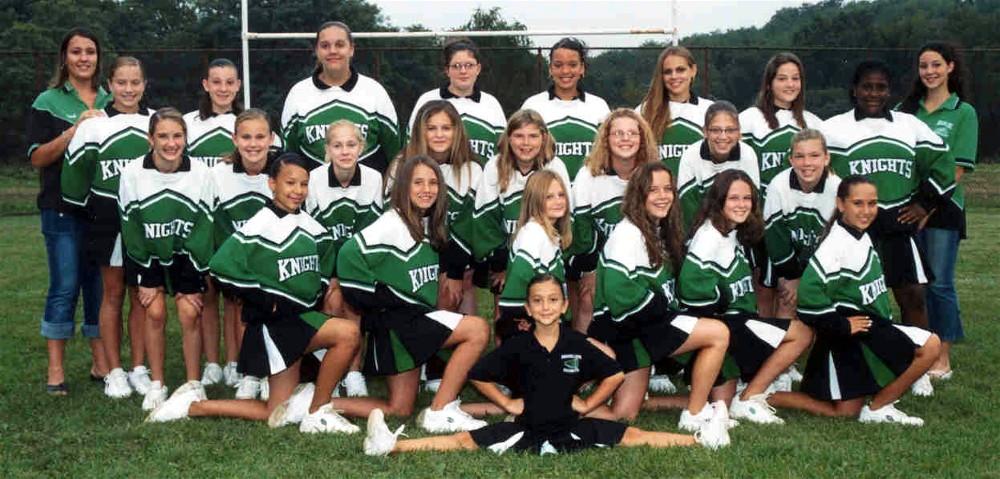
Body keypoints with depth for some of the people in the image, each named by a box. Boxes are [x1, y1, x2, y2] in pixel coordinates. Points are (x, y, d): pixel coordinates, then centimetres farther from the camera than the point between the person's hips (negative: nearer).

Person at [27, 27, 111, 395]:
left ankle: (101, 362, 16)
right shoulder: (48, 102, 1)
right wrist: (73, 132, -18)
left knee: (101, 284, 7)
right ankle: (55, 370, 5)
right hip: (63, 209, -3)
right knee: (64, 287, -4)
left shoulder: (110, 101, 13)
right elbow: (37, 158, -7)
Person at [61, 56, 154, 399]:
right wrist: (94, 211, 1)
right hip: (108, 221, -1)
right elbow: (74, 173, 1)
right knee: (113, 294, 5)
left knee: (142, 296, 7)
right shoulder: (94, 125, -1)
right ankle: (114, 372, 12)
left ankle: (139, 369, 16)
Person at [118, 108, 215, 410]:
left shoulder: (200, 174, -17)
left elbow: (203, 227, -11)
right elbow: (131, 227, -10)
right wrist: (145, 279, -10)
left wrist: (192, 281, -11)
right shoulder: (133, 173, -17)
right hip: (148, 253, 0)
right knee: (154, 312, -9)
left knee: (190, 314, -10)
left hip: (185, 253, 0)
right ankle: (157, 385, 5)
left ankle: (193, 384, 4)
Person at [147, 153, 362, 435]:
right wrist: (268, 303, -15)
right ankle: (317, 415, -13)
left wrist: (317, 296, 7)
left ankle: (193, 405, 16)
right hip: (275, 321, -8)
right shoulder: (260, 226, -12)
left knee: (277, 415, 7)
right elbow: (222, 268, -15)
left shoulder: (311, 227, 9)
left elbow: (325, 266, 25)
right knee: (348, 333, -27)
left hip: (303, 318, 8)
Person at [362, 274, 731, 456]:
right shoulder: (517, 346, -6)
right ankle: (392, 446, -22)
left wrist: (588, 404, 2)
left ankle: (701, 440, -7)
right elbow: (478, 375, 1)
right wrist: (507, 403, 0)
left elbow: (616, 374, 2)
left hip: (570, 427, 1)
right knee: (466, 441, -12)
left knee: (632, 437, -5)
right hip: (526, 427, 0)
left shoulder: (577, 344, -5)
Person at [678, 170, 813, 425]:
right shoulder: (710, 235, -15)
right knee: (802, 334, -9)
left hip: (731, 321, 9)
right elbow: (693, 284, -26)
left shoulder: (735, 234, 13)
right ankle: (748, 400, -6)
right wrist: (723, 313, -14)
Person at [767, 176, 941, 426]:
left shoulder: (863, 238, 11)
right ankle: (877, 409, -4)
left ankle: (766, 397, 7)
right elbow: (809, 292, -28)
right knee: (929, 345, -14)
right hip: (850, 339, -9)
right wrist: (841, 325, -20)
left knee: (845, 411, 9)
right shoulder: (836, 244, -18)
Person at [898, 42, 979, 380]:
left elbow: (959, 169, -6)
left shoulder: (963, 112, 0)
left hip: (943, 205, -3)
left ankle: (942, 358, 8)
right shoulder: (906, 109, 10)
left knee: (940, 282, -1)